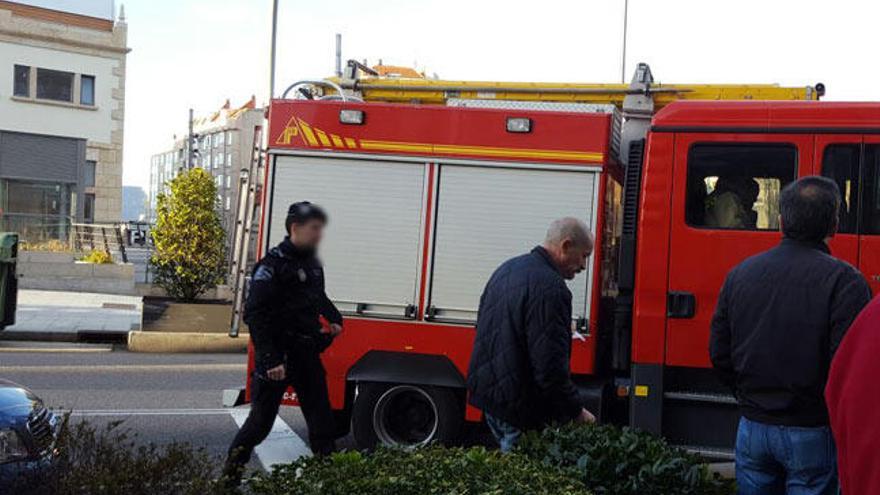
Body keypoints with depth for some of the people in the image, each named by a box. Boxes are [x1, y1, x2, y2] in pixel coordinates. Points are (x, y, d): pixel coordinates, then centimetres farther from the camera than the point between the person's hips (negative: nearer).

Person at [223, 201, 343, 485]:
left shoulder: (313, 264, 11)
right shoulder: (272, 265, -16)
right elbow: (255, 315, -20)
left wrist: (334, 319, 12)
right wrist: (270, 359, -25)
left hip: (307, 354, 8)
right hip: (277, 356, -7)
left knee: (321, 418, 10)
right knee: (261, 421, 2)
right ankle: (231, 475, 19)